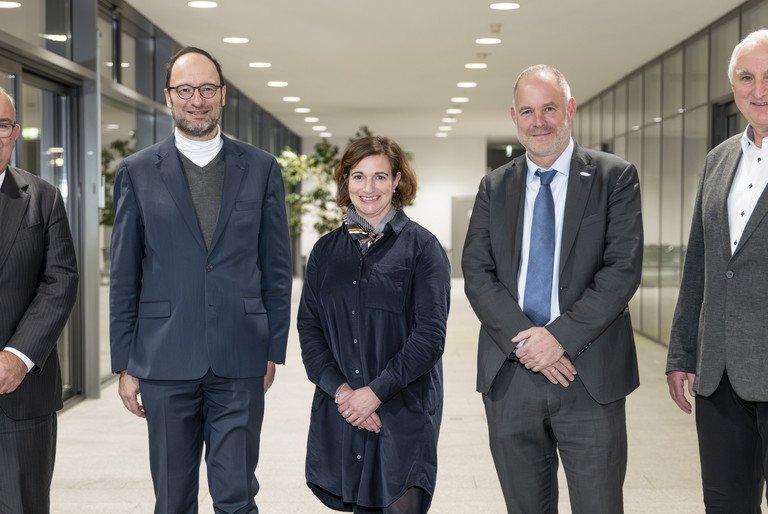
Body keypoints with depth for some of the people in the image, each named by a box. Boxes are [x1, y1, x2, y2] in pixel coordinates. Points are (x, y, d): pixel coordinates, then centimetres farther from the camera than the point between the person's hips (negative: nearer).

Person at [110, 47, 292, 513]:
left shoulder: (262, 169, 6)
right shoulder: (138, 172, 4)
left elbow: (277, 268, 7)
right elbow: (124, 276, 5)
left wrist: (273, 350, 4)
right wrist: (125, 363, 2)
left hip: (241, 360, 0)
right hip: (166, 361, 0)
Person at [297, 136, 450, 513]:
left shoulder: (422, 247, -2)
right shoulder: (326, 250, 10)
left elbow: (430, 334, -9)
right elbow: (308, 327, 5)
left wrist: (376, 391, -15)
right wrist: (341, 389, -9)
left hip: (404, 410, -3)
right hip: (339, 411, 3)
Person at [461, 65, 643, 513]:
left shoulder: (615, 177, 2)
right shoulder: (495, 187, 11)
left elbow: (623, 269, -7)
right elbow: (476, 273, 2)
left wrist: (560, 336, -15)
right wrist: (522, 341, -11)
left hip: (590, 378, -3)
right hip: (510, 375, 3)